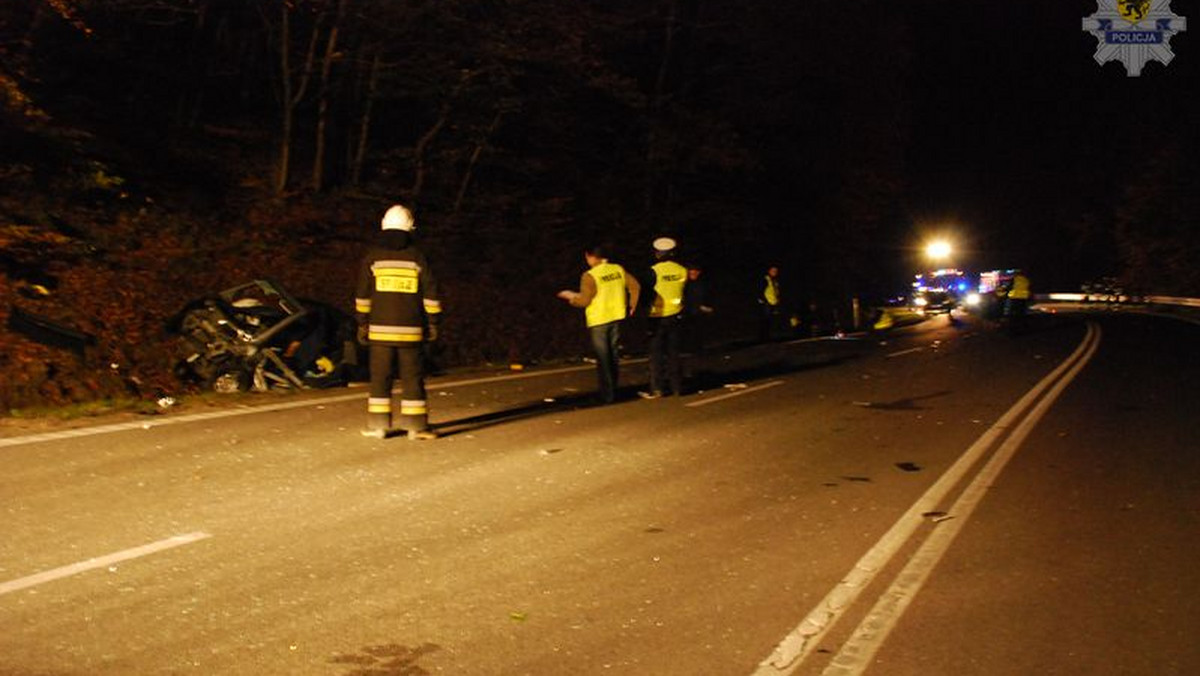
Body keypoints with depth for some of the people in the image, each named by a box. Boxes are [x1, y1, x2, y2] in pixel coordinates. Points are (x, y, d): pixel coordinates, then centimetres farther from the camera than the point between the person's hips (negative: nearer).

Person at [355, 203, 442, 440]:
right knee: (412, 377, 4)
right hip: (410, 330, 0)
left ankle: (378, 425, 6)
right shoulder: (417, 257, 2)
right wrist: (433, 323, 9)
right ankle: (416, 426, 5)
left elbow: (362, 295, 2)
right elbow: (430, 294, 2)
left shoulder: (372, 256, 2)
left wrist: (362, 324, 8)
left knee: (380, 377, 5)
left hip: (380, 329, 0)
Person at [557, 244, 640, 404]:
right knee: (612, 355, 16)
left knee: (602, 358, 2)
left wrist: (570, 296, 2)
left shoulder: (590, 276, -16)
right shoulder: (618, 269, 2)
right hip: (616, 318, 6)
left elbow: (584, 300, -16)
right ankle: (613, 391, 22)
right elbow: (635, 286, 5)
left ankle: (607, 395, 4)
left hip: (598, 321, -5)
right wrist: (632, 305, 18)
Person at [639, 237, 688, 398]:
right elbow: (687, 294, 9)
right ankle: (677, 387, 14)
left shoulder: (654, 271, -13)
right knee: (674, 352, 12)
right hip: (676, 317, 4)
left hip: (658, 317, -4)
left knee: (656, 353, 2)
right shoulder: (682, 271, 0)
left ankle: (656, 389, 1)